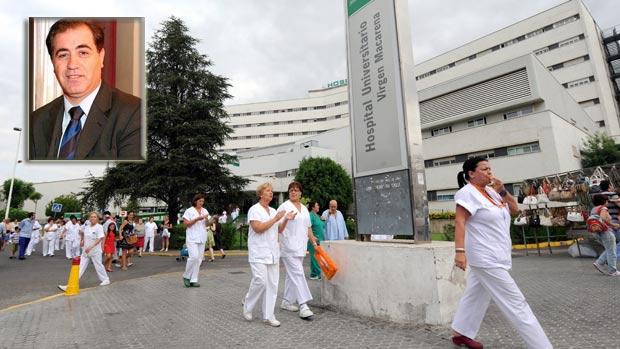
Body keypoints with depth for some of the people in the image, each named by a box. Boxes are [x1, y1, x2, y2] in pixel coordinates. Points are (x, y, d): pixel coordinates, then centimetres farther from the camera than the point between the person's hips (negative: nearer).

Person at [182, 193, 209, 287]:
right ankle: (186, 276, 7)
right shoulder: (189, 211, -3)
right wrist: (197, 219, -16)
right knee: (194, 257, -16)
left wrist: (207, 219, -7)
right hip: (192, 238, -5)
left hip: (202, 238, 5)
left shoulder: (205, 211, 11)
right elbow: (185, 224, -8)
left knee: (199, 259, 4)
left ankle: (193, 280, 11)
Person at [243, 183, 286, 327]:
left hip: (273, 253, 7)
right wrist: (275, 219, -15)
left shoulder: (273, 211, 15)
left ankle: (268, 315, 14)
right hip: (259, 253, -6)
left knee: (272, 284, 4)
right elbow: (258, 228, -19)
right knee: (261, 281, -11)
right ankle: (247, 304, 17)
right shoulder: (254, 209, -6)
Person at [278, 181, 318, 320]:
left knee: (292, 274, 14)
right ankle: (303, 305, -10)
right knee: (297, 274, -12)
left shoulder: (304, 208, 15)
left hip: (300, 246, 7)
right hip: (289, 247, -7)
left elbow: (308, 227, 22)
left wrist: (313, 241, 17)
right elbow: (279, 229, -10)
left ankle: (286, 301, 26)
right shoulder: (284, 207, -6)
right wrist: (286, 219, -28)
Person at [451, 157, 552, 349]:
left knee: (475, 296, 18)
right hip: (486, 258, -9)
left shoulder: (491, 191, 11)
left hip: (492, 256, 9)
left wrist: (502, 191, -3)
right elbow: (459, 222, -22)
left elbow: (514, 209, 13)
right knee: (515, 303, -2)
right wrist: (460, 251, -29)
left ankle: (461, 333, 32)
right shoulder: (468, 192, -15)